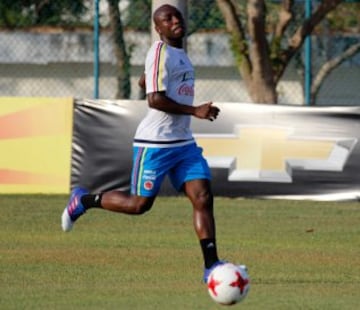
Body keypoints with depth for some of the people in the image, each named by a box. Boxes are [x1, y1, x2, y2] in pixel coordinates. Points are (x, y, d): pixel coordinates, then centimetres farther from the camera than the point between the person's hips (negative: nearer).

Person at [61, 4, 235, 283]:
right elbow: (154, 99, -22)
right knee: (139, 204, -1)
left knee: (203, 198, -6)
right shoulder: (160, 52, -13)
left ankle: (211, 267, -9)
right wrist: (195, 111, -22)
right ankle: (84, 200, 22)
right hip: (155, 143, -8)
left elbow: (144, 82, 31)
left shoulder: (180, 54, 16)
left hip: (184, 143, 8)